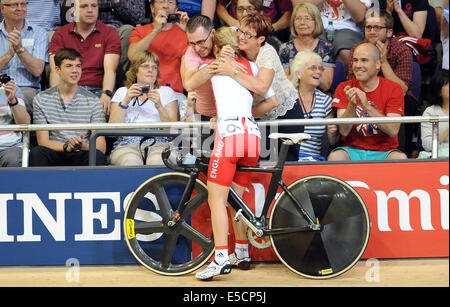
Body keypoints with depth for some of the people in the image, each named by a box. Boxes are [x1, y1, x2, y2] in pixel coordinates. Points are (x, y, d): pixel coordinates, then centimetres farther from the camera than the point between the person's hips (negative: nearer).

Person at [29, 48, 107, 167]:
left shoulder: (92, 100, 7)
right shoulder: (41, 99, 8)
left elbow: (101, 146, 0)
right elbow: (43, 142, 1)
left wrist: (83, 146, -24)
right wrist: (66, 146, -19)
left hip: (81, 156, 0)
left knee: (97, 155, -34)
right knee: (36, 152, -32)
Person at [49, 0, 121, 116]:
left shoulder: (110, 33, 9)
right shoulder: (60, 34, 12)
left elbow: (110, 69, -6)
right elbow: (55, 70, -2)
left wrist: (106, 94, -26)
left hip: (98, 90, 0)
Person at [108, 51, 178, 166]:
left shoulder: (166, 91, 20)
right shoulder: (122, 92, 20)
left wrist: (159, 107, -11)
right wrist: (125, 101, -6)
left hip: (159, 143, 0)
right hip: (127, 144, 0)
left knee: (156, 162, -37)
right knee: (130, 162, -36)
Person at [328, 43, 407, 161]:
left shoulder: (393, 89, -1)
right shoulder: (344, 88, 3)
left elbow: (393, 131, -14)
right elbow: (343, 131, -7)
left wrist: (367, 106, -23)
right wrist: (351, 106, -25)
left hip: (383, 152, 0)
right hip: (352, 150, 0)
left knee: (400, 158, -32)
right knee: (335, 157, -32)